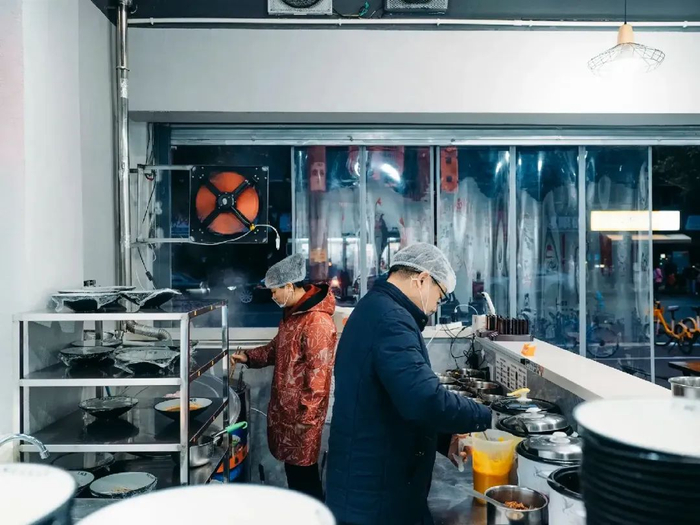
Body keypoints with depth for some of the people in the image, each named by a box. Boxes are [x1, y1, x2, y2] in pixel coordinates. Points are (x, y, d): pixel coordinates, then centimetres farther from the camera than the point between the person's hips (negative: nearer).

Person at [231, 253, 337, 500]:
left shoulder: (318, 322, -24)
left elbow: (318, 377, -24)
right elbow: (278, 348, 22)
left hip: (302, 412, -9)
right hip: (285, 406, 9)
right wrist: (249, 357, 8)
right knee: (292, 466, 20)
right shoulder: (292, 313, 9)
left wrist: (305, 418, -21)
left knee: (302, 470, 4)